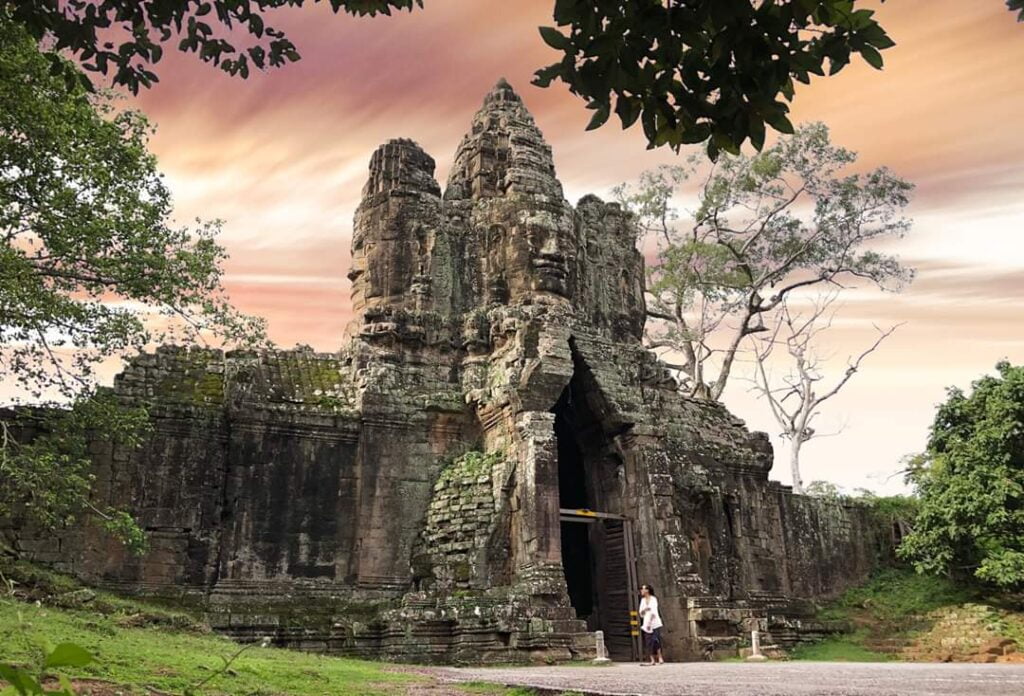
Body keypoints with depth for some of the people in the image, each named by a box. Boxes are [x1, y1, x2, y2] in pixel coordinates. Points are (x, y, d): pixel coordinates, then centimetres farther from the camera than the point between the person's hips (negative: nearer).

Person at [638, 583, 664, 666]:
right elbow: (641, 614, 10)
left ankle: (660, 659, -5)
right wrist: (644, 610, -11)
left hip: (654, 623, -5)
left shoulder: (653, 599, -4)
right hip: (646, 624, 5)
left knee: (656, 641, -12)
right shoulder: (643, 600, 12)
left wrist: (649, 623, -20)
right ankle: (652, 661, -1)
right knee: (649, 643, -1)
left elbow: (653, 612, -14)